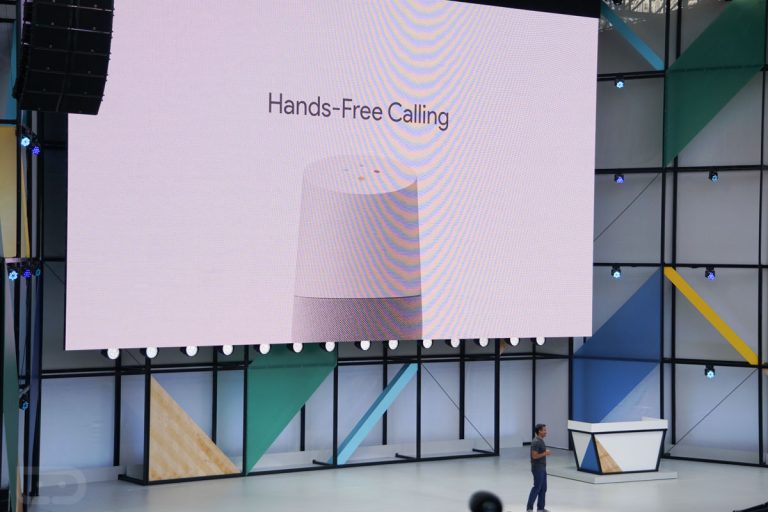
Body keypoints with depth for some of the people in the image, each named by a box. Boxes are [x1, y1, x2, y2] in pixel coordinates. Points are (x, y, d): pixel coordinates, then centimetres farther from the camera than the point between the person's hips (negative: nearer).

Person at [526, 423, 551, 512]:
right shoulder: (536, 442, -19)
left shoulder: (541, 441, 12)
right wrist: (545, 453, -17)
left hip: (542, 468, 10)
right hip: (537, 469, -10)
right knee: (537, 488, -6)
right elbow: (534, 456, -23)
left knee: (543, 488, 11)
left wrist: (546, 452, 8)